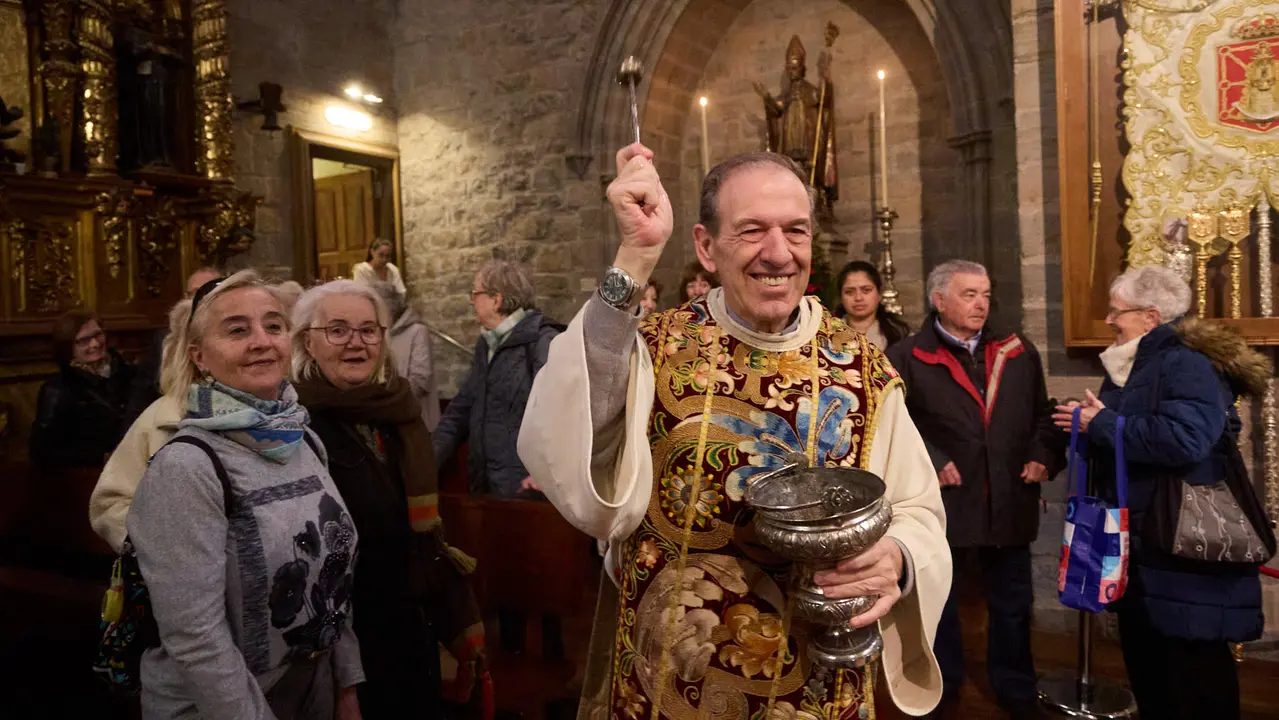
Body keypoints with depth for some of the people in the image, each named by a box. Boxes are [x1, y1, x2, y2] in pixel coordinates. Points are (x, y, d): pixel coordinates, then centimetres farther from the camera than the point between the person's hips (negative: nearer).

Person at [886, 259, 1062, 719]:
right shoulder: (907, 357, -6)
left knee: (1012, 604, 17)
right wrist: (931, 462, -18)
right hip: (943, 503, -3)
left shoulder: (1018, 352, 9)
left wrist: (1043, 456, -2)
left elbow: (1043, 414, 13)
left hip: (1010, 502, 4)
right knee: (937, 601, 14)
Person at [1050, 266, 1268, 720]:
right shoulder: (1132, 364, 12)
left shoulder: (1186, 363, -18)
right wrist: (1087, 422, -2)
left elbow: (1184, 439, -35)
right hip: (1136, 542, 10)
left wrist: (1102, 424, -24)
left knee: (1193, 661, 3)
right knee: (1143, 653, 21)